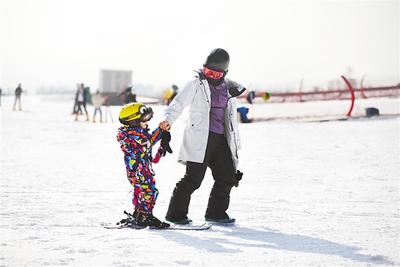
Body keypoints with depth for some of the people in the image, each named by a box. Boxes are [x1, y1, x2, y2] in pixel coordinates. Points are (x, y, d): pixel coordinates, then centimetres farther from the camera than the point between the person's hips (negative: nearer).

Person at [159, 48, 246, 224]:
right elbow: (179, 104, -10)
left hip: (221, 139, 6)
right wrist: (169, 120, -30)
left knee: (228, 176, 4)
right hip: (200, 139, -6)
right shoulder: (197, 85, -1)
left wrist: (235, 144, 22)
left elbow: (231, 118, 22)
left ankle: (216, 212, 19)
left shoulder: (229, 89, 14)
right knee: (194, 178, -9)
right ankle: (176, 214, 1)